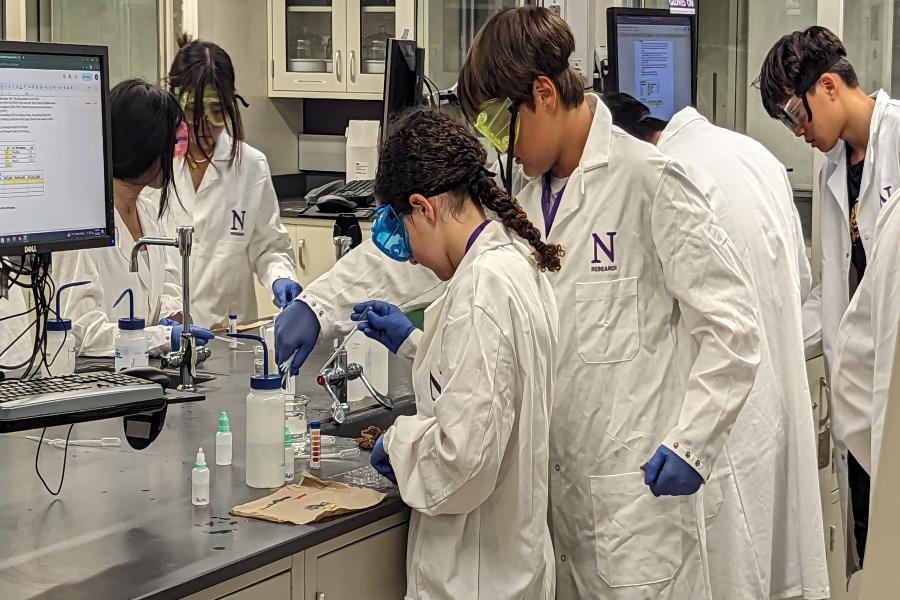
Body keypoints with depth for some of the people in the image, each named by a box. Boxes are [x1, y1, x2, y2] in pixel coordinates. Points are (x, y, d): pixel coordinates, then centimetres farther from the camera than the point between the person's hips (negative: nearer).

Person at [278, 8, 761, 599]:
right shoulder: (522, 187, 10)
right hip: (555, 478, 7)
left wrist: (692, 442, -17)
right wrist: (320, 302, 7)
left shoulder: (647, 181, -13)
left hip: (637, 487, -7)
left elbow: (733, 322, -13)